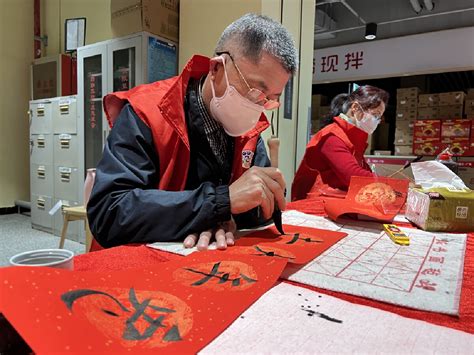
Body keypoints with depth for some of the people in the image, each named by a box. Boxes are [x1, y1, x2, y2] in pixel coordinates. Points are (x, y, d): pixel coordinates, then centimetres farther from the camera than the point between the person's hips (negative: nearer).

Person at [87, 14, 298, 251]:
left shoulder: (247, 126, 0)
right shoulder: (146, 115, -16)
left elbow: (266, 201, 1)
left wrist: (227, 216, -20)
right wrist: (223, 199, -29)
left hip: (215, 258, 4)